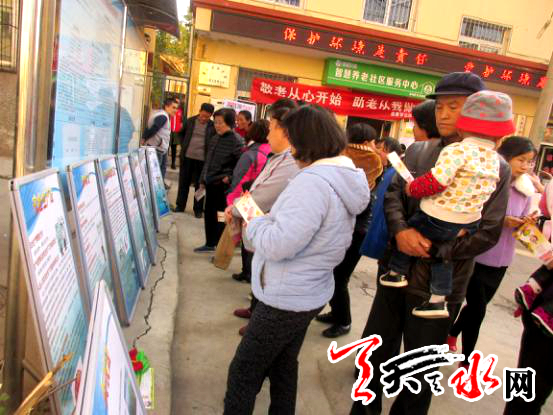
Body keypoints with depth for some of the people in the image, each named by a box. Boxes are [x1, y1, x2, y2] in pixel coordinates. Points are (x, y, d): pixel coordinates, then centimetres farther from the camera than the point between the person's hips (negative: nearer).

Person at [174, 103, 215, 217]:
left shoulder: (213, 126, -7)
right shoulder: (190, 121, 2)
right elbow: (181, 133, 17)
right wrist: (183, 146, 9)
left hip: (202, 159, -3)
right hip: (187, 157, 3)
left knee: (199, 185, 6)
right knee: (183, 183, 12)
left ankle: (198, 209, 18)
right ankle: (180, 206, 25)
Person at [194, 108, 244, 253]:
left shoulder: (236, 140, -13)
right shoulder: (215, 138, 11)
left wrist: (230, 178, -18)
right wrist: (203, 179, 17)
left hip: (223, 186, -8)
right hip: (210, 183, 8)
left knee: (221, 217, 1)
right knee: (209, 214, 15)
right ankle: (210, 244, 31)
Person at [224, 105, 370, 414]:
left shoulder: (313, 181, -26)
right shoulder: (346, 177, 5)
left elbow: (277, 245, -29)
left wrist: (254, 219, -11)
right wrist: (269, 217, 4)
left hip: (286, 298, -9)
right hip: (311, 292, 9)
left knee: (244, 374, 8)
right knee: (284, 366, 25)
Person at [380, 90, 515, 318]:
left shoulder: (457, 150, -20)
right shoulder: (494, 159, 4)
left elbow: (433, 182, -25)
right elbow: (483, 192, 11)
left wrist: (412, 188, -8)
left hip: (436, 220, -6)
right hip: (469, 224, 7)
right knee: (442, 255, 24)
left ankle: (397, 273, 28)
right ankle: (438, 300, 26)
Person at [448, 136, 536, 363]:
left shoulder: (525, 192, 4)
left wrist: (526, 224, -15)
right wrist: (501, 220, -24)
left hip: (501, 261, 6)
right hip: (476, 257, -6)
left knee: (477, 306, 21)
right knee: (477, 309, 0)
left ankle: (452, 332, 48)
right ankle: (467, 359, 21)